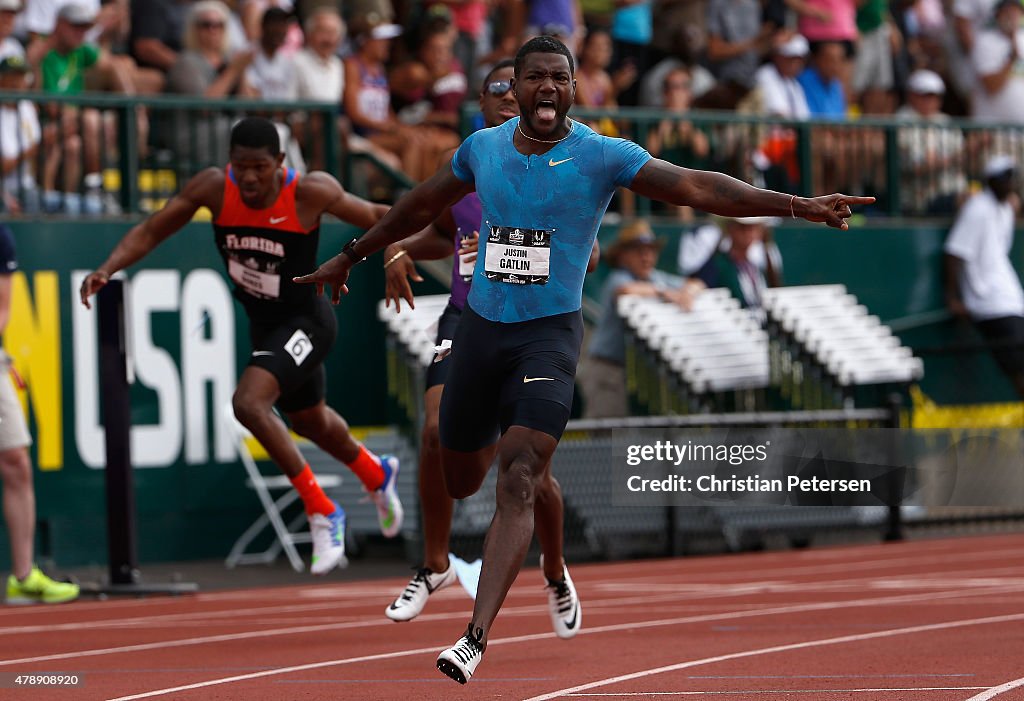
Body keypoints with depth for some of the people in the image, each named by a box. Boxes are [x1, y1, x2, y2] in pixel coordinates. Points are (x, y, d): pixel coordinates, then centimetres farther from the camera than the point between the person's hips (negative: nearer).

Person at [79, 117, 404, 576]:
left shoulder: (311, 193, -26)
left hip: (306, 322, -6)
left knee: (249, 402, -27)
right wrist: (108, 268, -25)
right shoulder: (214, 188, -16)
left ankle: (322, 512, -13)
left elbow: (371, 217, -12)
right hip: (263, 324, 6)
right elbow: (150, 232, -12)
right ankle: (376, 475, 60)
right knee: (308, 420, 27)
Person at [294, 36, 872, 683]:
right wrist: (351, 257, 31)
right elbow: (423, 206, 22)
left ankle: (477, 639, -23)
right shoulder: (483, 148, 5)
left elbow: (697, 187, -16)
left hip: (550, 333, -4)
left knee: (519, 482, -18)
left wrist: (796, 204, -27)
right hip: (481, 326, 4)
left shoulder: (603, 157, -8)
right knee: (460, 478, 12)